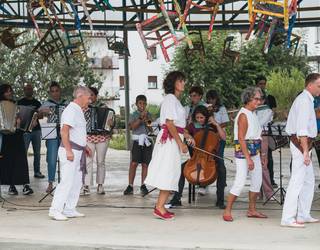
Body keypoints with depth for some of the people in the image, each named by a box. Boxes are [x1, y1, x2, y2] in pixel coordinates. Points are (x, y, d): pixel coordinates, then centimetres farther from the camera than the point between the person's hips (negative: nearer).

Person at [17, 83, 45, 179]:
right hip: (25, 130, -4)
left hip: (36, 129, 4)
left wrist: (36, 115, -12)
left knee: (37, 152, 6)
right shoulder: (20, 102, 4)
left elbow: (41, 116, 11)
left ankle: (37, 171, 14)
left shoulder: (37, 103, 15)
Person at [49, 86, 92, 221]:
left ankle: (69, 210, 17)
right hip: (70, 151, -10)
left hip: (78, 151, 10)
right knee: (67, 181, -11)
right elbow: (64, 131, -22)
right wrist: (68, 150, -25)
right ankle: (55, 210, -7)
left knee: (77, 182, 12)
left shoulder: (78, 111, 17)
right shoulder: (71, 110, -14)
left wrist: (84, 146, 22)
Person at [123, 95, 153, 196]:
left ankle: (143, 186, 9)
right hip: (137, 141, -2)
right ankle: (130, 186, -6)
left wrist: (147, 120, -8)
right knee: (134, 163, -9)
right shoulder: (134, 115, 7)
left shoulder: (149, 115, 14)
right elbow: (132, 126, -9)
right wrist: (140, 118, -16)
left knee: (145, 164, 3)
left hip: (147, 141, 2)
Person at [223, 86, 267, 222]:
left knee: (257, 181, 11)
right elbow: (241, 139, -19)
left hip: (254, 151, 9)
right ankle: (227, 211, 0)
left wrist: (260, 154, 19)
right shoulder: (243, 115, -15)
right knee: (240, 182, -9)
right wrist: (248, 158, -22)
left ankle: (252, 210, 22)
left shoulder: (253, 114, 12)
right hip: (243, 151, -9)